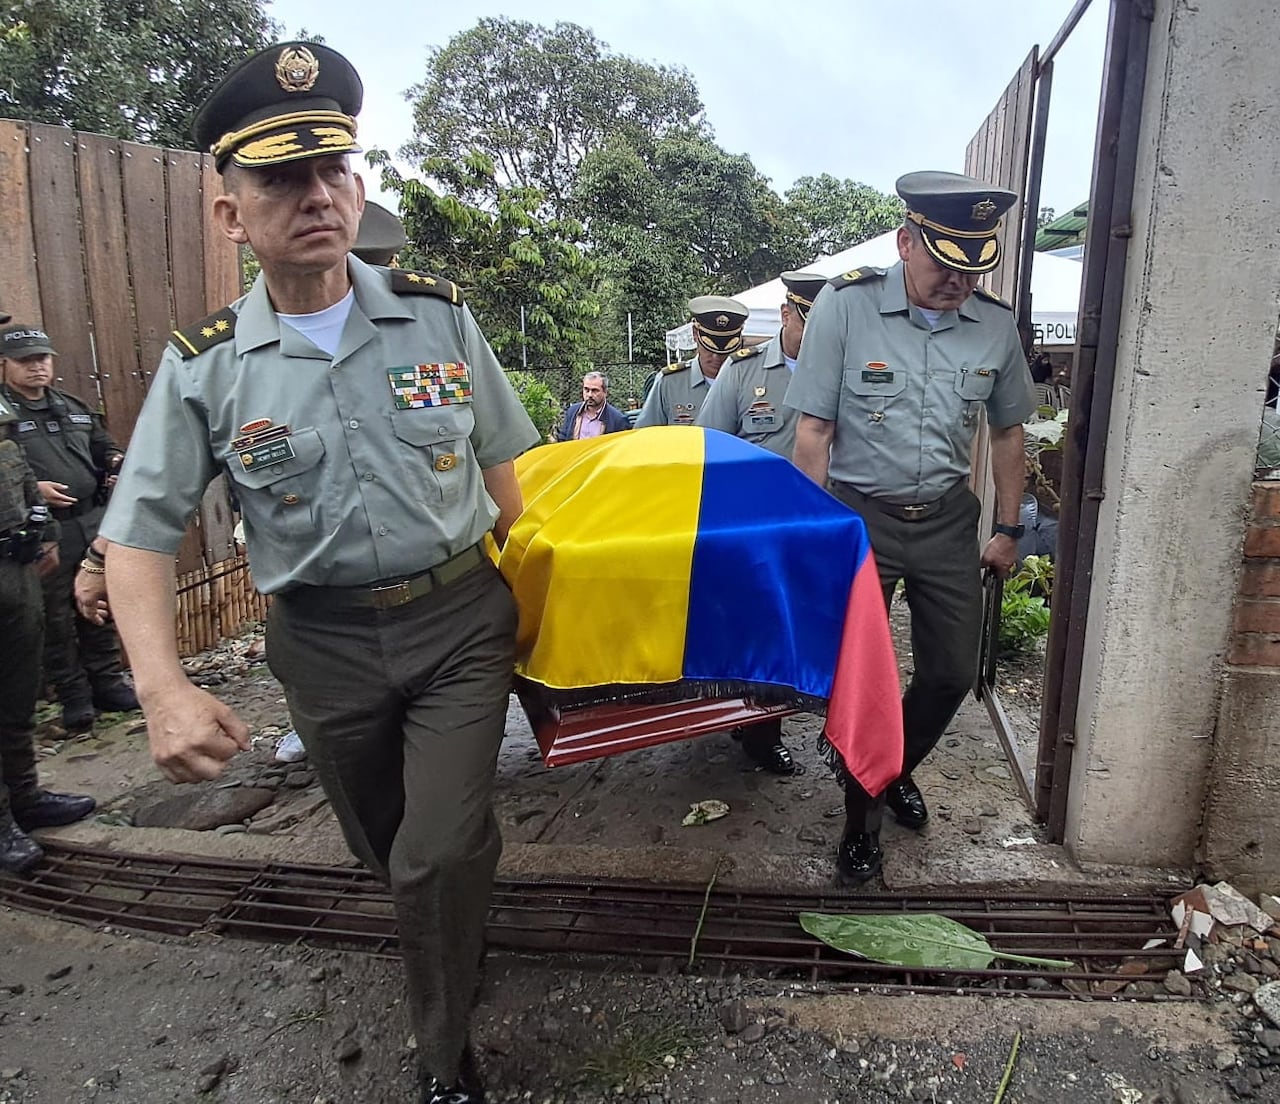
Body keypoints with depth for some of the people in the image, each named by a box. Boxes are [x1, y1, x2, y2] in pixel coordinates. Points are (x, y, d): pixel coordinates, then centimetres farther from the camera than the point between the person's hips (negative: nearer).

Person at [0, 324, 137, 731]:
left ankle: (107, 682, 25)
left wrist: (116, 460, 5)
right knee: (55, 616, 3)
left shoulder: (74, 407, 15)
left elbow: (104, 445, 26)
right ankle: (74, 695, 15)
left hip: (93, 521, 6)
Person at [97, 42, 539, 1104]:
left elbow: (505, 462, 6)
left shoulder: (437, 314, -4)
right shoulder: (205, 366, -6)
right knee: (387, 848, 19)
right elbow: (141, 528, -3)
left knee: (441, 854, -6)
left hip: (459, 621, -1)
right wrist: (163, 685, -16)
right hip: (324, 646, 2)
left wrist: (526, 590, 5)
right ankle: (462, 931, 53)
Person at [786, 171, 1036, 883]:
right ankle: (862, 816, 26)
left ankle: (898, 769, 40)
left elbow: (1008, 432, 12)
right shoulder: (846, 307, -13)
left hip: (947, 519, 4)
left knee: (953, 674, 10)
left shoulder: (996, 324, -1)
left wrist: (1009, 530, 13)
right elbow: (814, 433, -11)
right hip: (859, 515, -3)